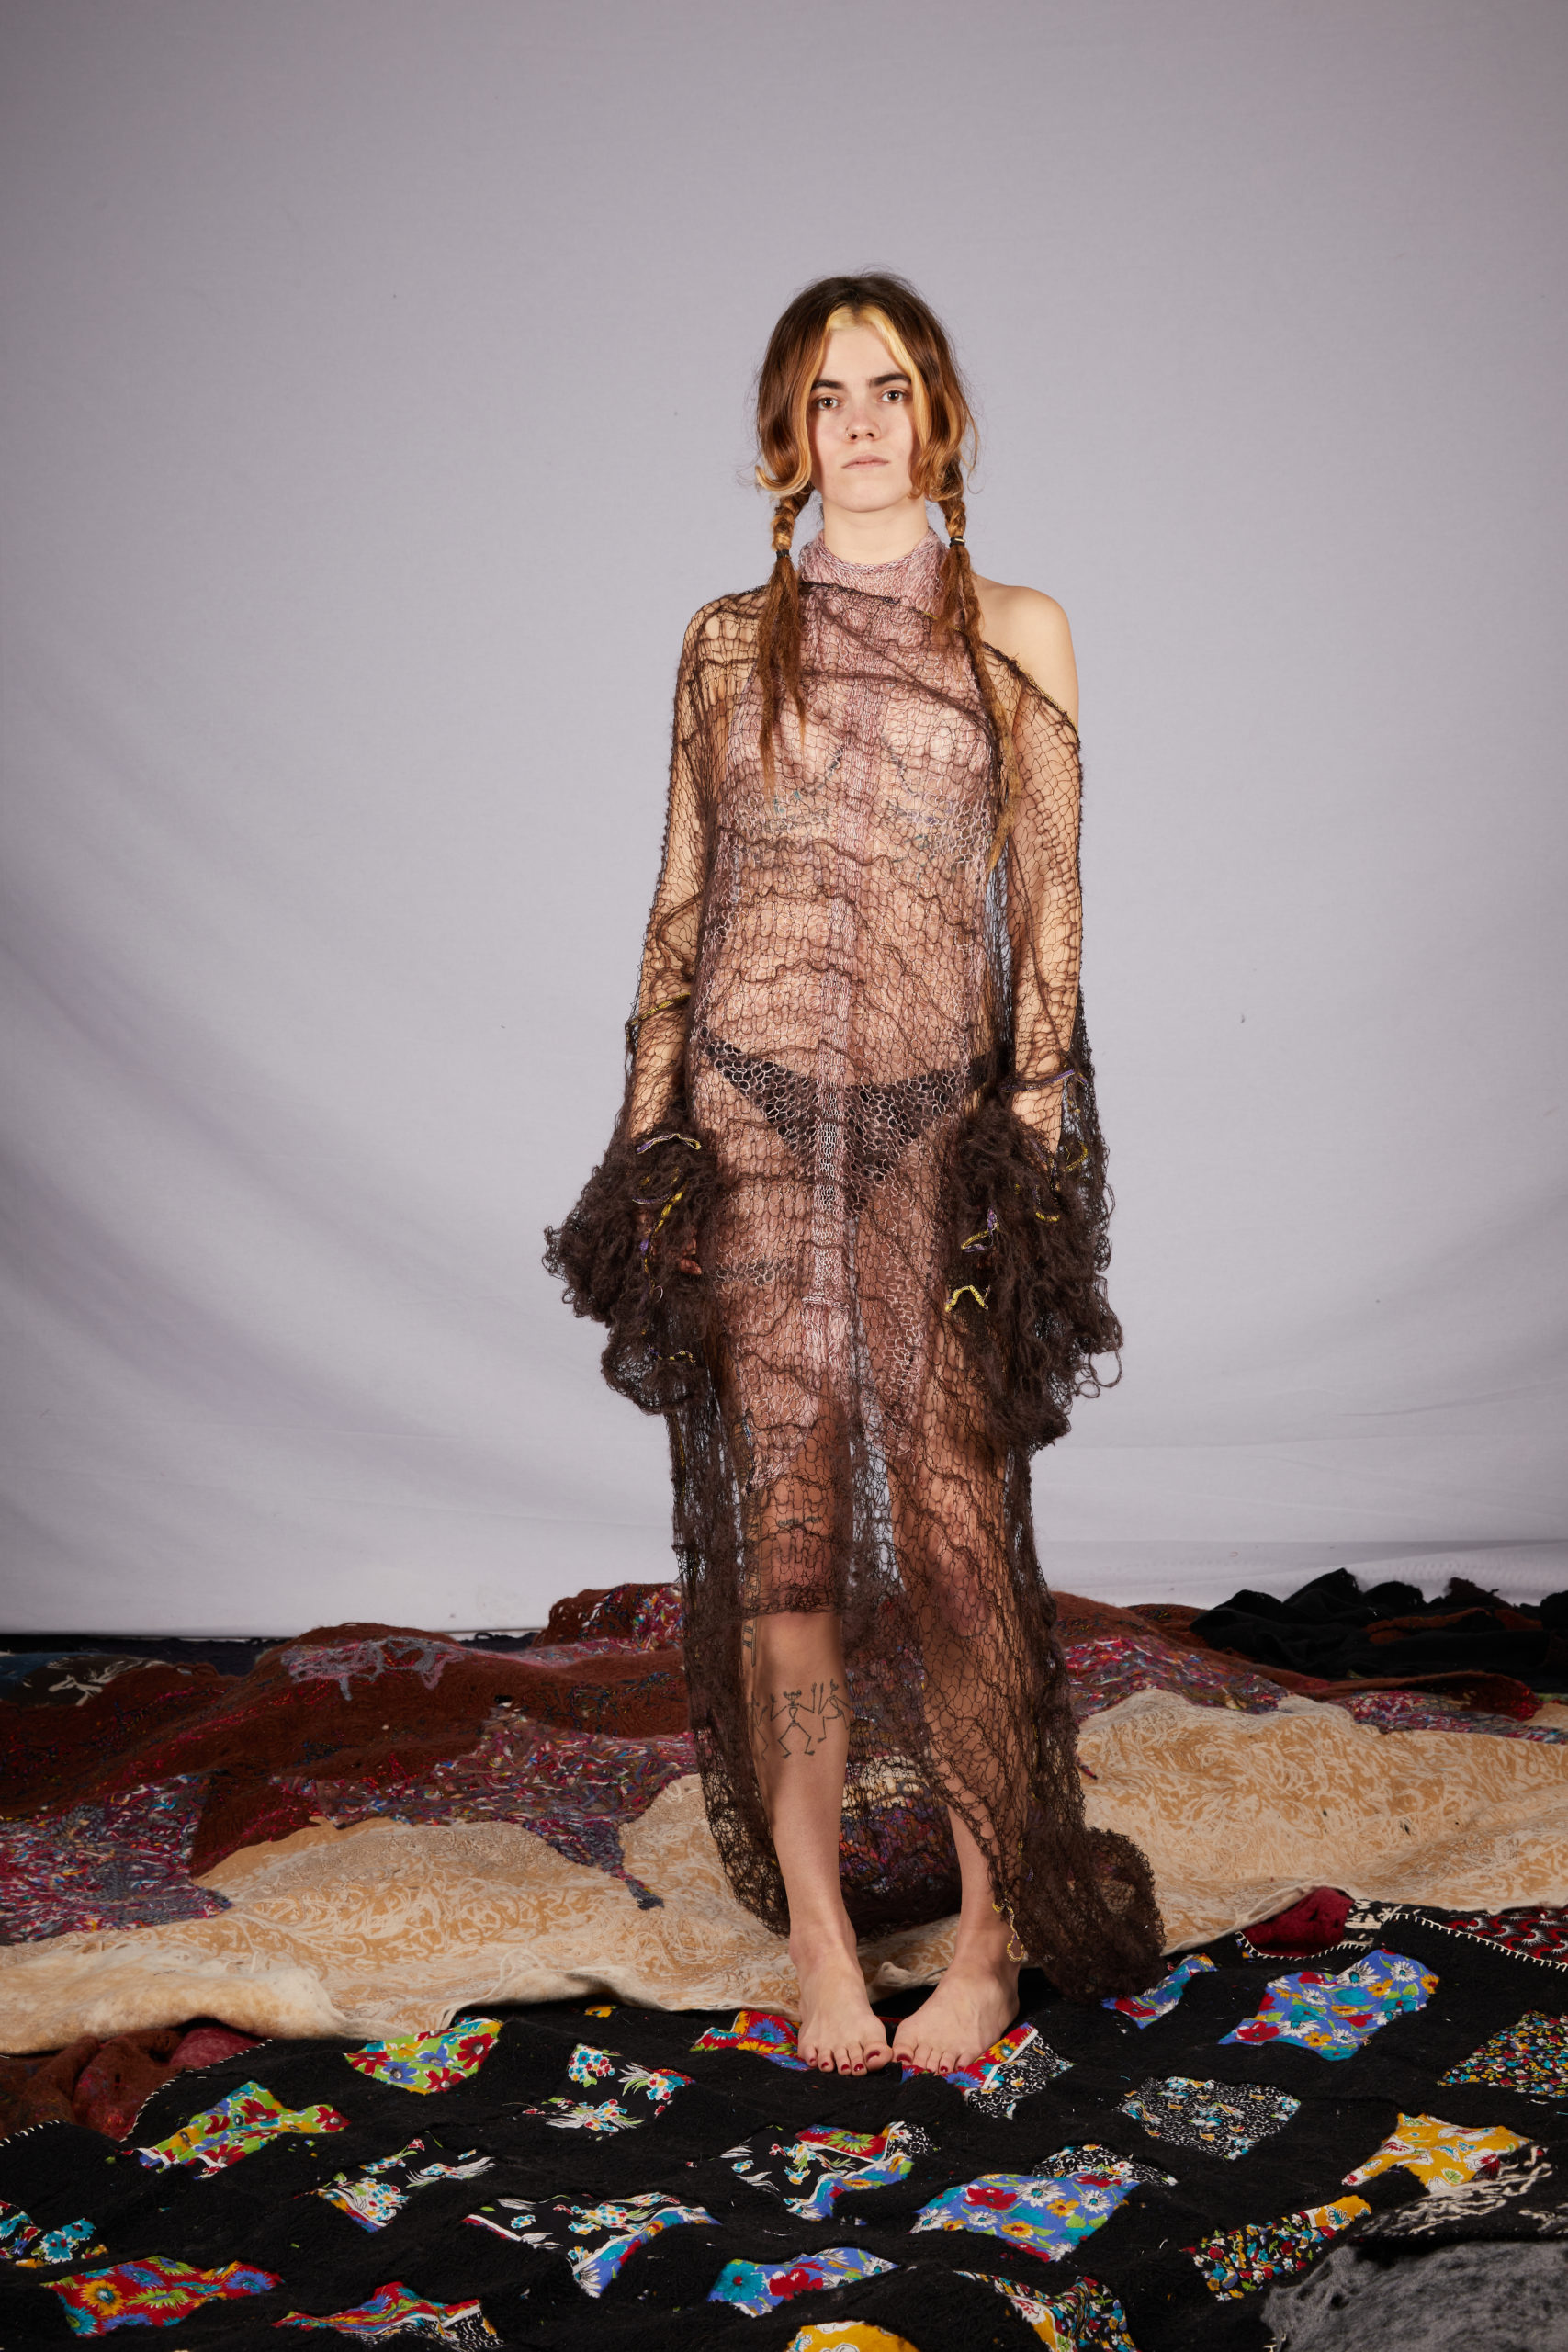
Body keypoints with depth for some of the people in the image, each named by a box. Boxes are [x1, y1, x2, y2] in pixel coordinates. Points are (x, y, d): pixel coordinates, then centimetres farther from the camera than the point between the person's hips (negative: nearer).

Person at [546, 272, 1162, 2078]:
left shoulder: (1017, 632, 8)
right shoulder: (726, 639, 12)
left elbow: (1047, 906, 5)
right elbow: (679, 903, 11)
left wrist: (1039, 1130, -3)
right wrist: (649, 1124, 5)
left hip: (937, 1119, -1)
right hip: (749, 1112, 1)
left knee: (950, 1516, -5)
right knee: (779, 1513, 1)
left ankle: (996, 1921, 13)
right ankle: (819, 1931, 13)